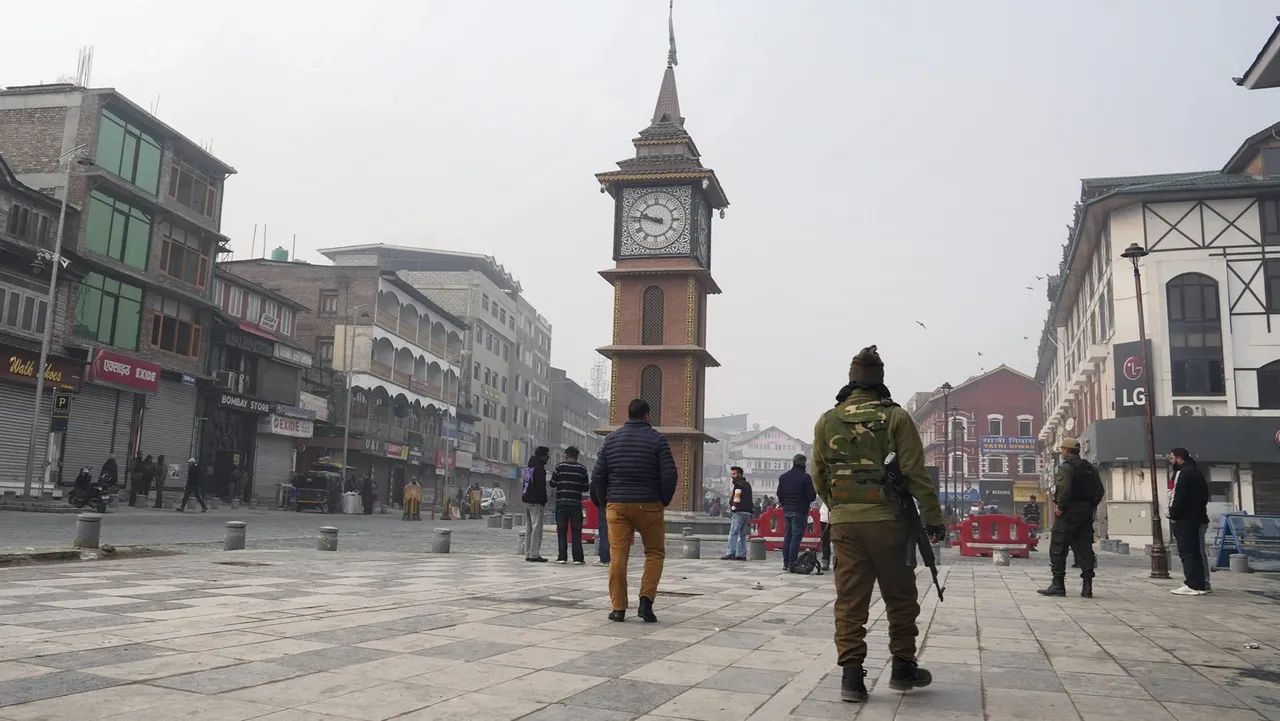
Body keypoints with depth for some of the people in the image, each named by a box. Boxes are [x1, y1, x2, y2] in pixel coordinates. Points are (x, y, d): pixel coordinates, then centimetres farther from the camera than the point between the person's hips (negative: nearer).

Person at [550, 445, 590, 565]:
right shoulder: (582, 469, 1)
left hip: (561, 503, 0)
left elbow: (552, 483, 4)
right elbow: (585, 488, 6)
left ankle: (562, 557, 3)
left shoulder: (559, 466, -2)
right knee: (576, 532, 3)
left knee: (562, 531, 6)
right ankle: (577, 558, -1)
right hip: (576, 504, 0)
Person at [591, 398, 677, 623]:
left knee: (618, 556, 3)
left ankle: (618, 608, 3)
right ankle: (646, 599, -4)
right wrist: (664, 501, 5)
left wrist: (606, 501, 15)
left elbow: (597, 475, 5)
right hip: (648, 505, -2)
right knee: (654, 553, 10)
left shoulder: (611, 439, 6)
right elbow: (669, 474, -8)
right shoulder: (657, 439, -2)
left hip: (617, 505, 2)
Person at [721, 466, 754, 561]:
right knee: (742, 535, 9)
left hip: (739, 512, -9)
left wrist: (733, 508, -7)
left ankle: (731, 553, -13)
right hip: (747, 512, 9)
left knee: (733, 533, -8)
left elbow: (737, 499, -15)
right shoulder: (747, 484, 20)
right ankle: (742, 555, 7)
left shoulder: (738, 484, -7)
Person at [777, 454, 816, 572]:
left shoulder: (783, 477, 8)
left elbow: (779, 494, 12)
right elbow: (811, 496, -12)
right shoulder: (806, 477, -10)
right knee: (796, 537, -4)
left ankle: (785, 563, 15)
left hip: (786, 510, 6)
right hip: (800, 511, -6)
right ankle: (791, 564, -7)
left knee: (787, 536, 13)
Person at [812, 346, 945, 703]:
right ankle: (903, 667, 24)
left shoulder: (827, 421, 4)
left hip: (844, 522, 2)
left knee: (849, 600, 5)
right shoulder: (895, 417, -5)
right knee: (900, 597, 14)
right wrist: (933, 518, 0)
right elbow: (916, 473, -7)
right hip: (887, 521, -2)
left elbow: (819, 476, 9)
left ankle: (851, 675, 3)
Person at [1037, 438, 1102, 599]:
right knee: (1084, 548, 8)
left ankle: (1058, 584, -2)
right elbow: (1099, 490, 14)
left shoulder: (1065, 468, -11)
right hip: (1086, 513, 7)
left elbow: (1064, 490, -23)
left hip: (1069, 513, -7)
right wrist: (1090, 506, 16)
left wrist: (1060, 507, -14)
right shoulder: (1090, 468, 14)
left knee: (1058, 548, -1)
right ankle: (1087, 586, 5)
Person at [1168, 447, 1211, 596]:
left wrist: (1173, 516, -11)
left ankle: (1193, 585, -9)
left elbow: (1178, 497, -19)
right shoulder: (1197, 472, 19)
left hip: (1184, 519, -10)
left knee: (1187, 552, -8)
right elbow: (1204, 496, 23)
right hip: (1198, 518, 10)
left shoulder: (1182, 473, -13)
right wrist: (1199, 510, 19)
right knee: (1196, 552, 12)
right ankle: (1201, 584, 15)